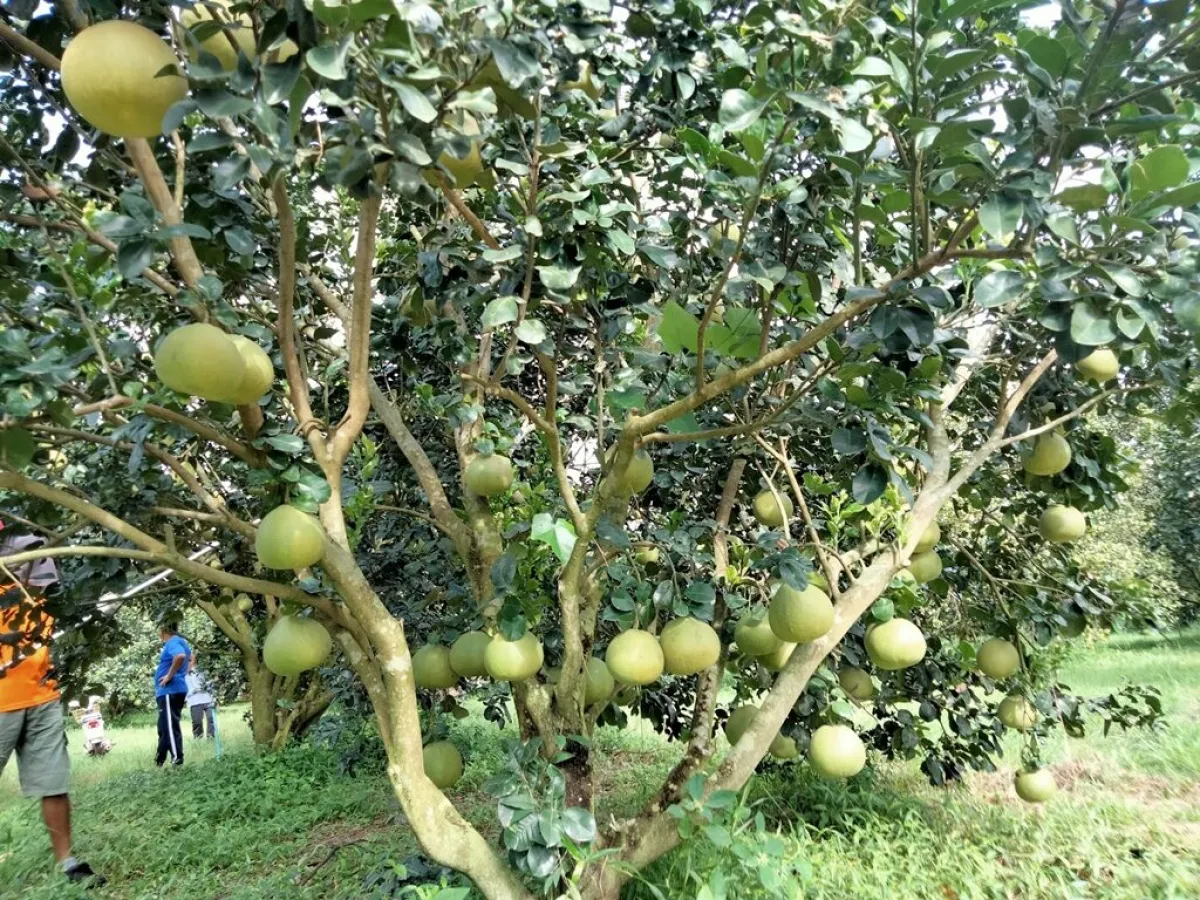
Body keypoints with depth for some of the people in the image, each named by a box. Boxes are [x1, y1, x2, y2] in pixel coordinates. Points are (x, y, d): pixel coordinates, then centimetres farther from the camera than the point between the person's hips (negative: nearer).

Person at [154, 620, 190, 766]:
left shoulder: (173, 642, -13)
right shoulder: (177, 642, 18)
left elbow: (180, 656, -34)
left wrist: (169, 676, -24)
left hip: (170, 691, -10)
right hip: (169, 691, 10)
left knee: (170, 727, -9)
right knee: (165, 727, 15)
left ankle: (177, 760, -8)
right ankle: (159, 761, 22)